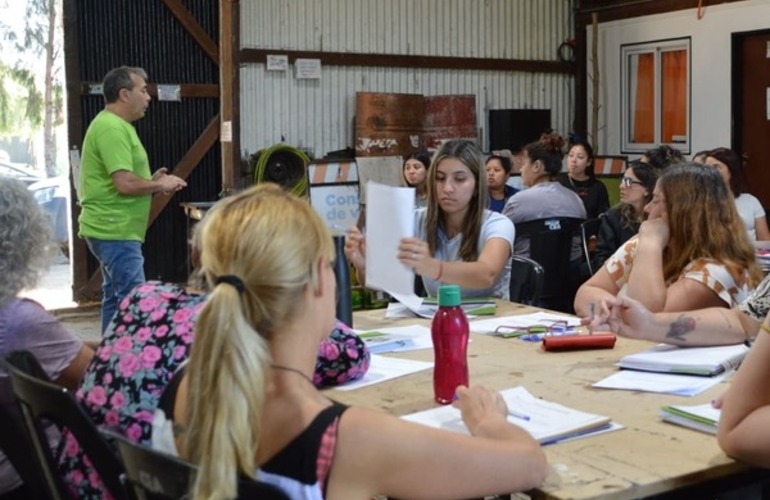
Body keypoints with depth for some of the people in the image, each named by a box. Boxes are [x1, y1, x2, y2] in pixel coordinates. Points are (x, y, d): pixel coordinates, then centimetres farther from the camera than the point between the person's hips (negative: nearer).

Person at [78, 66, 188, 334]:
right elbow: (125, 184, -25)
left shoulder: (117, 125, 16)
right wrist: (160, 185, -10)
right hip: (116, 231, -11)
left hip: (114, 230, 11)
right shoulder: (111, 127, -18)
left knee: (116, 299, 15)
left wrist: (153, 181, 7)